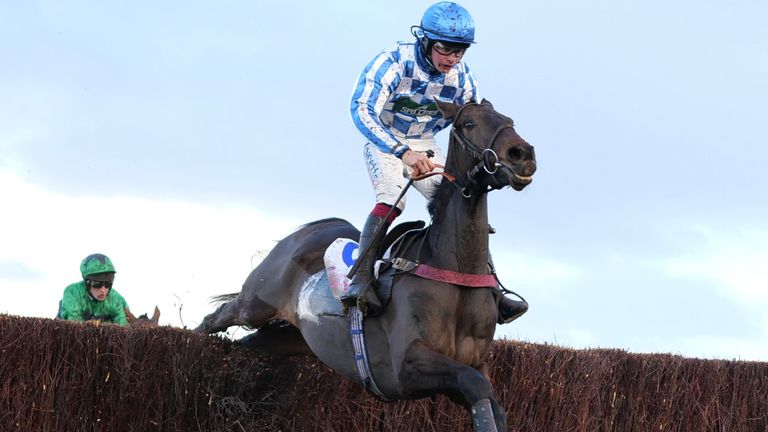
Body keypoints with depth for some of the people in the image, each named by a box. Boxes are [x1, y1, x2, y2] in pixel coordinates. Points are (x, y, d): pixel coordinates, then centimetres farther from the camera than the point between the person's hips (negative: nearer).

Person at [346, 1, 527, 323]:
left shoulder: (461, 75, -10)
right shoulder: (394, 62, -27)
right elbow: (362, 110, -39)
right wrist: (403, 151, -51)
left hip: (425, 148, 5)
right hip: (384, 144, -5)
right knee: (392, 200, -31)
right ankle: (360, 281, -35)